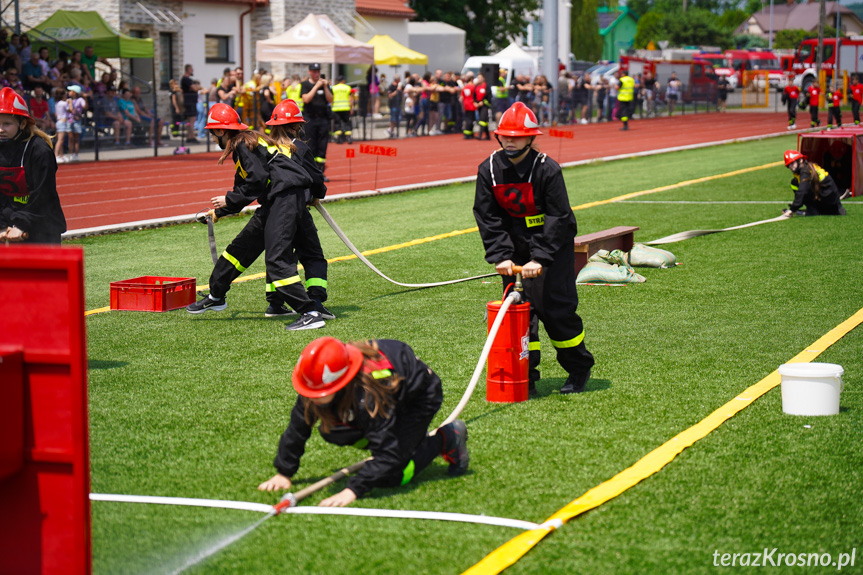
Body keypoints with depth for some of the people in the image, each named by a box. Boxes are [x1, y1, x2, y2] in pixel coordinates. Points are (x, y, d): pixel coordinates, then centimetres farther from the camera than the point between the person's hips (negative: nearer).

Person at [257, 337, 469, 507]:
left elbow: (387, 454, -43)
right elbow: (297, 428, -9)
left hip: (421, 395, -8)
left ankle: (446, 440, 6)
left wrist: (353, 490, -48)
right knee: (331, 432, -4)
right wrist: (284, 473, -7)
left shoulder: (369, 393, -44)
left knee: (390, 477, -16)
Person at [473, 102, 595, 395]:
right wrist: (500, 256, -13)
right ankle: (525, 376, 8)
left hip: (553, 243, -4)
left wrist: (540, 259, -25)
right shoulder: (489, 170, -7)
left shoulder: (547, 169, -20)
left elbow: (558, 218, -19)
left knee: (555, 306, -5)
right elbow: (487, 217, -3)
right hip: (515, 246, 4)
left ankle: (579, 368, 14)